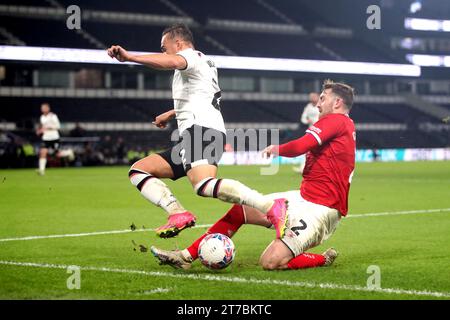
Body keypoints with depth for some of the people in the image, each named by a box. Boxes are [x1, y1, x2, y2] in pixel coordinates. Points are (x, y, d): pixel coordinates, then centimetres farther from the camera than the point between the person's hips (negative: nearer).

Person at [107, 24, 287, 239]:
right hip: (192, 136, 10)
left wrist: (129, 57, -30)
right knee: (137, 171, 7)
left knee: (203, 185, -36)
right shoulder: (206, 63, 33)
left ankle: (272, 208, -38)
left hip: (202, 130, -10)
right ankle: (178, 214, -17)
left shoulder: (194, 56, 4)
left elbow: (172, 62, -21)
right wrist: (171, 114, 64)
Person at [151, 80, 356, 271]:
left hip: (319, 208, -10)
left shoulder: (335, 120, -11)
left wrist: (276, 149, -4)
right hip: (304, 197, 10)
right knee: (241, 210, 8)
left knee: (270, 262, -20)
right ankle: (187, 256, 11)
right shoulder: (347, 124, 19)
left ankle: (324, 260, 3)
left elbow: (300, 147, -23)